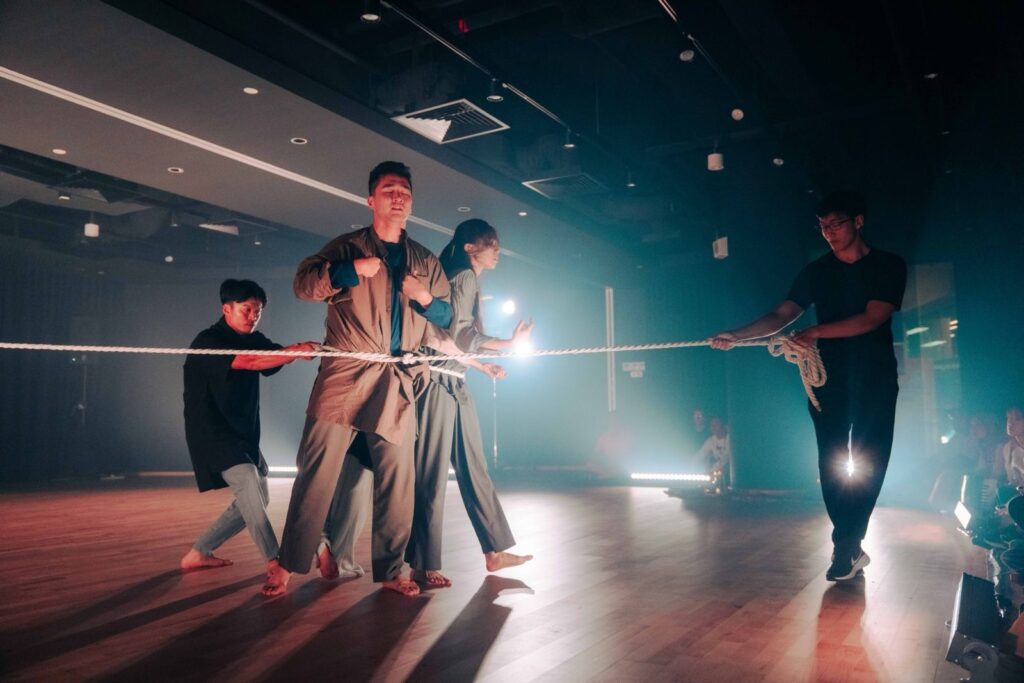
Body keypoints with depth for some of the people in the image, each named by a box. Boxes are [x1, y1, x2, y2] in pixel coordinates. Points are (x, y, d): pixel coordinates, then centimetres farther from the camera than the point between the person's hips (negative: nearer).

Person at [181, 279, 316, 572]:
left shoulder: (254, 340, 8)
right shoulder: (207, 342, -16)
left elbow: (280, 354, -11)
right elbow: (250, 362, -33)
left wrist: (298, 349, -34)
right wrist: (297, 351, -44)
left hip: (244, 433, 9)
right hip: (211, 432, -8)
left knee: (255, 498, 12)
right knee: (248, 481, -26)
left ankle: (199, 553, 23)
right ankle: (275, 561, -25)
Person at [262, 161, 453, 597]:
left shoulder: (426, 262, 18)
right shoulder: (347, 247, 9)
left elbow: (448, 317, 20)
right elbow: (303, 284, -4)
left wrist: (425, 299, -2)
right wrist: (351, 269, -19)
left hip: (398, 385, 3)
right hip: (344, 378, -3)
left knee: (397, 481, 4)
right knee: (317, 471, -3)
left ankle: (389, 570, 16)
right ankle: (288, 564, 9)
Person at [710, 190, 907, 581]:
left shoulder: (889, 266, 1)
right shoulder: (817, 271, 8)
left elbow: (872, 318, -13)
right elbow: (780, 316, -3)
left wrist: (816, 332, -20)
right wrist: (735, 336, -18)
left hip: (875, 376, -2)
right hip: (829, 376, 2)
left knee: (868, 460, -4)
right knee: (831, 461, -2)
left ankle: (846, 544, 5)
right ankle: (851, 547, 6)